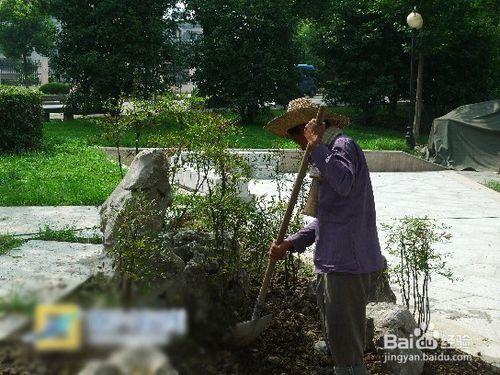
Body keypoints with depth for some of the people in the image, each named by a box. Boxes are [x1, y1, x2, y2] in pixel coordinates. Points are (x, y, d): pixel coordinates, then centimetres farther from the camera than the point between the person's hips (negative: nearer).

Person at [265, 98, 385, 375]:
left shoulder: (343, 145, -8)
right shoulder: (325, 155, 21)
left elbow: (343, 184, -31)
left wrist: (316, 145, -22)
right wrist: (290, 244, 11)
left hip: (348, 264, -10)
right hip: (334, 262, 10)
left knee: (346, 345, -2)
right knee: (335, 341, 21)